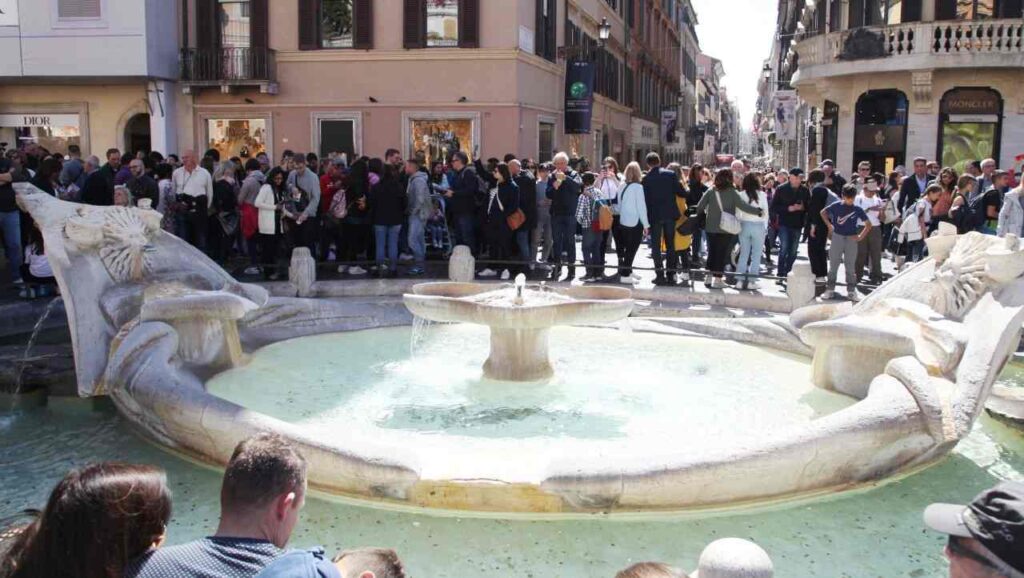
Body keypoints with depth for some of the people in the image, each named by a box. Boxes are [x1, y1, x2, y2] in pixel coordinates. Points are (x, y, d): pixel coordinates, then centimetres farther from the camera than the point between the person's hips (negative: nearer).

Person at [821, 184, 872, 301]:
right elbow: (823, 212, 11)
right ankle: (830, 290, 10)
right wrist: (829, 225, 3)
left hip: (851, 239, 0)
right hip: (837, 237, 0)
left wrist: (860, 237, -2)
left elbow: (868, 224, 5)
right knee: (833, 265, 4)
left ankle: (851, 291, 12)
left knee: (850, 266, 5)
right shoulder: (836, 206, -4)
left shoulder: (857, 209, -2)